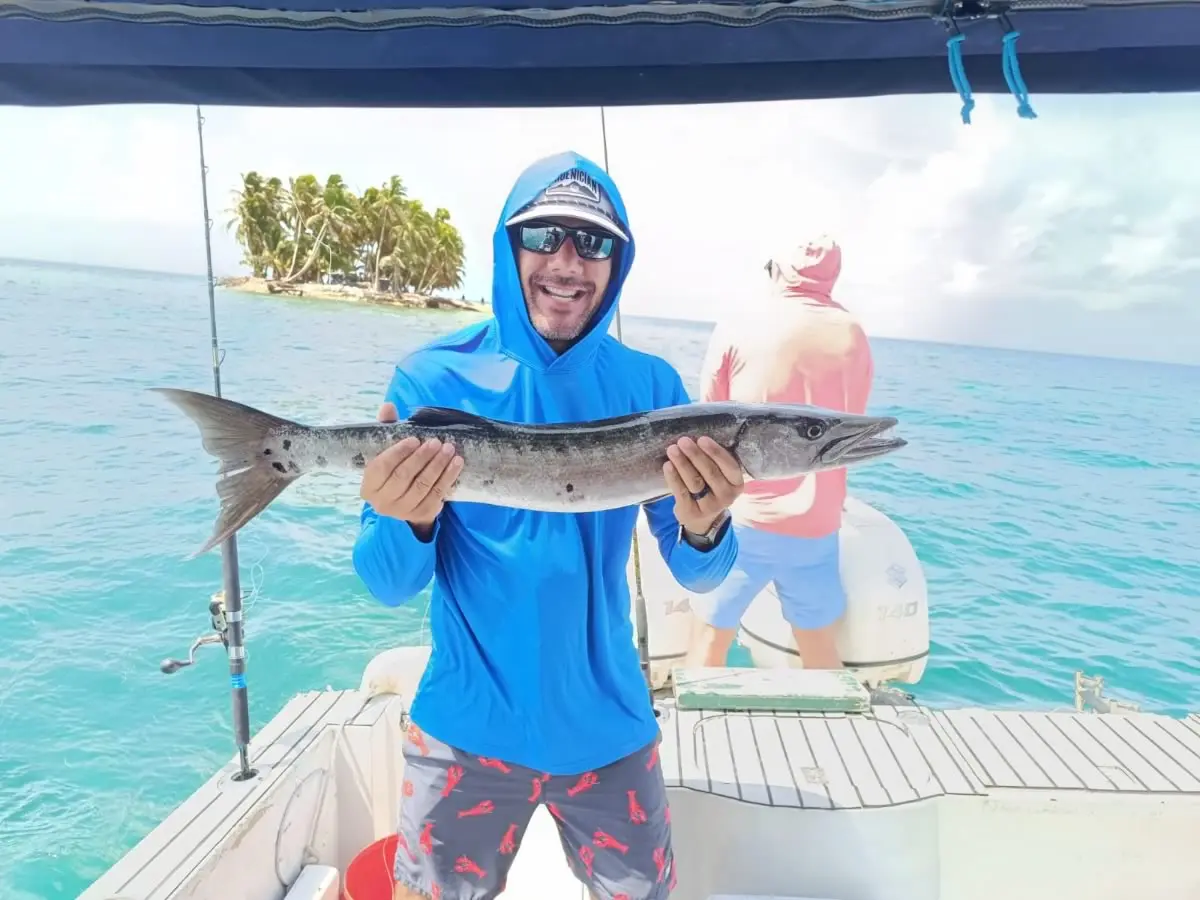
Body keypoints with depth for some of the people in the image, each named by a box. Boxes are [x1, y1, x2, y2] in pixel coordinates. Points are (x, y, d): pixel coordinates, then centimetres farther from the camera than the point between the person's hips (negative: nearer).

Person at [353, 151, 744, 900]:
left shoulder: (650, 385, -6)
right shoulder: (433, 378, -11)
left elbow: (697, 577, -6)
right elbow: (390, 587, -11)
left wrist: (704, 528, -28)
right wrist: (408, 521, -32)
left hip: (609, 728, 2)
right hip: (467, 727, -1)